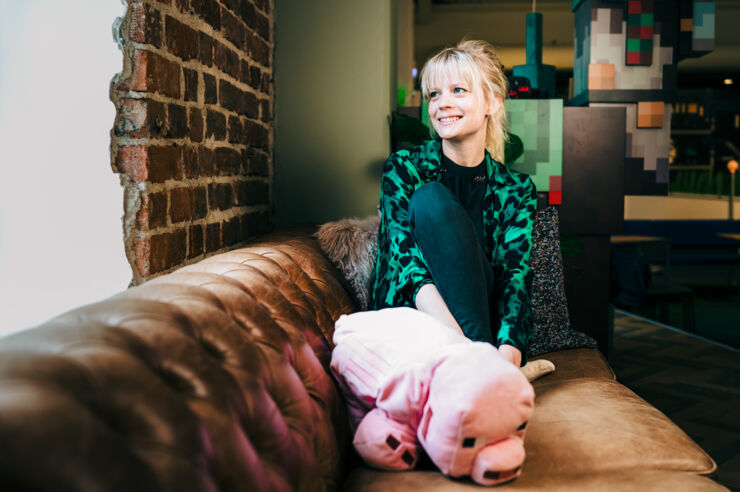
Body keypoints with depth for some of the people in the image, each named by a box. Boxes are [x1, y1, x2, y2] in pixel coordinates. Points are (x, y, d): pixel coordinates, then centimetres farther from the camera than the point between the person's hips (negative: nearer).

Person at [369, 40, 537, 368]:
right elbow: (403, 252, -13)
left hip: (483, 322, 0)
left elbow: (514, 276, -7)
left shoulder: (517, 190, 7)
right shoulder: (403, 168, 2)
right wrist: (451, 334, -32)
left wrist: (508, 351, -29)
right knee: (431, 198, -22)